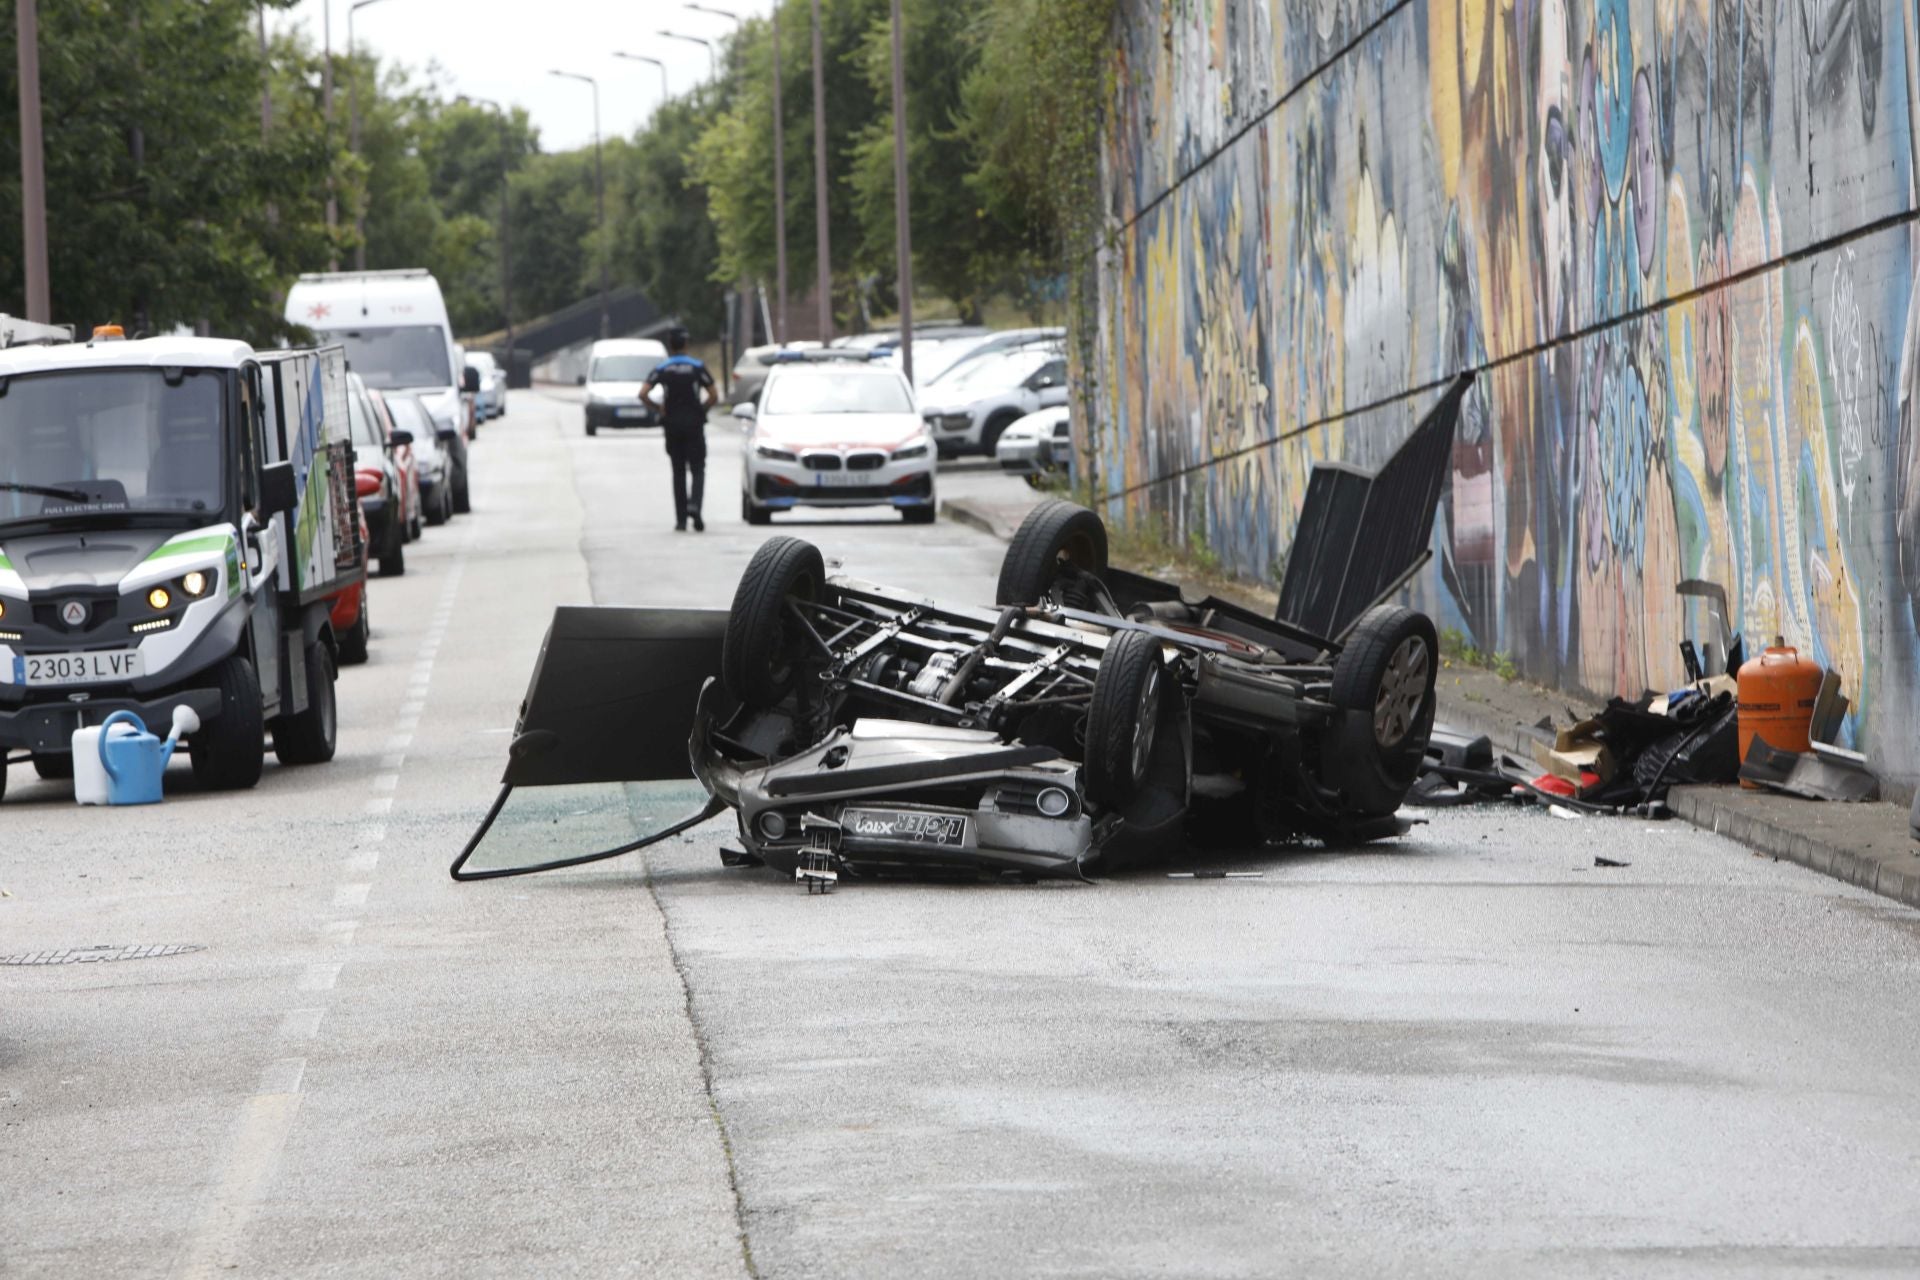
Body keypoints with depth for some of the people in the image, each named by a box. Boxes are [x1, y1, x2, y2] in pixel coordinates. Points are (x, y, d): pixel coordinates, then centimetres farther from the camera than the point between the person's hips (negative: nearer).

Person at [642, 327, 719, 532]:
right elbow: (714, 396, -8)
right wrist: (702, 408, 8)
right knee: (697, 469, 3)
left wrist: (660, 408, 4)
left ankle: (681, 520, 6)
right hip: (694, 423, -2)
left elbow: (643, 394, -10)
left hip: (672, 424, 2)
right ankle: (694, 505, -24)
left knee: (678, 472, 9)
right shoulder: (697, 367, -3)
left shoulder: (662, 369, 0)